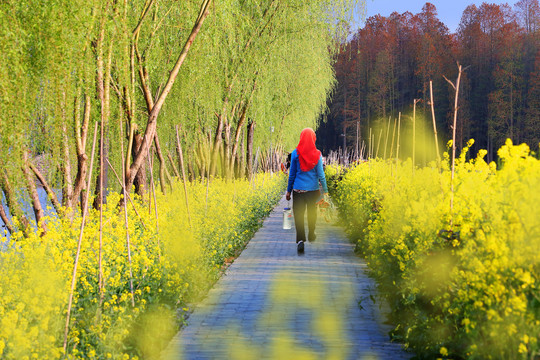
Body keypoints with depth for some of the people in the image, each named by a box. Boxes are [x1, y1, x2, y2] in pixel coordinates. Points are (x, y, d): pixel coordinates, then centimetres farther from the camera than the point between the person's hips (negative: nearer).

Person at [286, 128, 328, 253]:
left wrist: (289, 190, 8)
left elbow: (292, 173, 0)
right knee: (312, 212, 20)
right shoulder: (317, 155, -6)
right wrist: (325, 189, 9)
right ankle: (311, 235, 37)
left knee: (298, 214, -3)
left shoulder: (295, 153, -6)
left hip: (298, 189, -1)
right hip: (313, 189, 1)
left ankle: (300, 239, -19)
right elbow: (320, 174, -2)